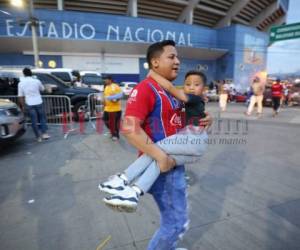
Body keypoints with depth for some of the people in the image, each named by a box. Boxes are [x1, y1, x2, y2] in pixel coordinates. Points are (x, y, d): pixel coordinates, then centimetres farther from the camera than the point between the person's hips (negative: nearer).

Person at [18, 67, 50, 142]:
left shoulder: (21, 83, -1)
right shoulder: (36, 81, -3)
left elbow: (20, 96, -1)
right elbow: (42, 89, 15)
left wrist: (23, 106, 8)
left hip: (30, 104, 0)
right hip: (38, 103, 0)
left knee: (34, 121, 7)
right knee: (42, 118, 15)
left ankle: (38, 137, 12)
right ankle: (44, 133, 6)